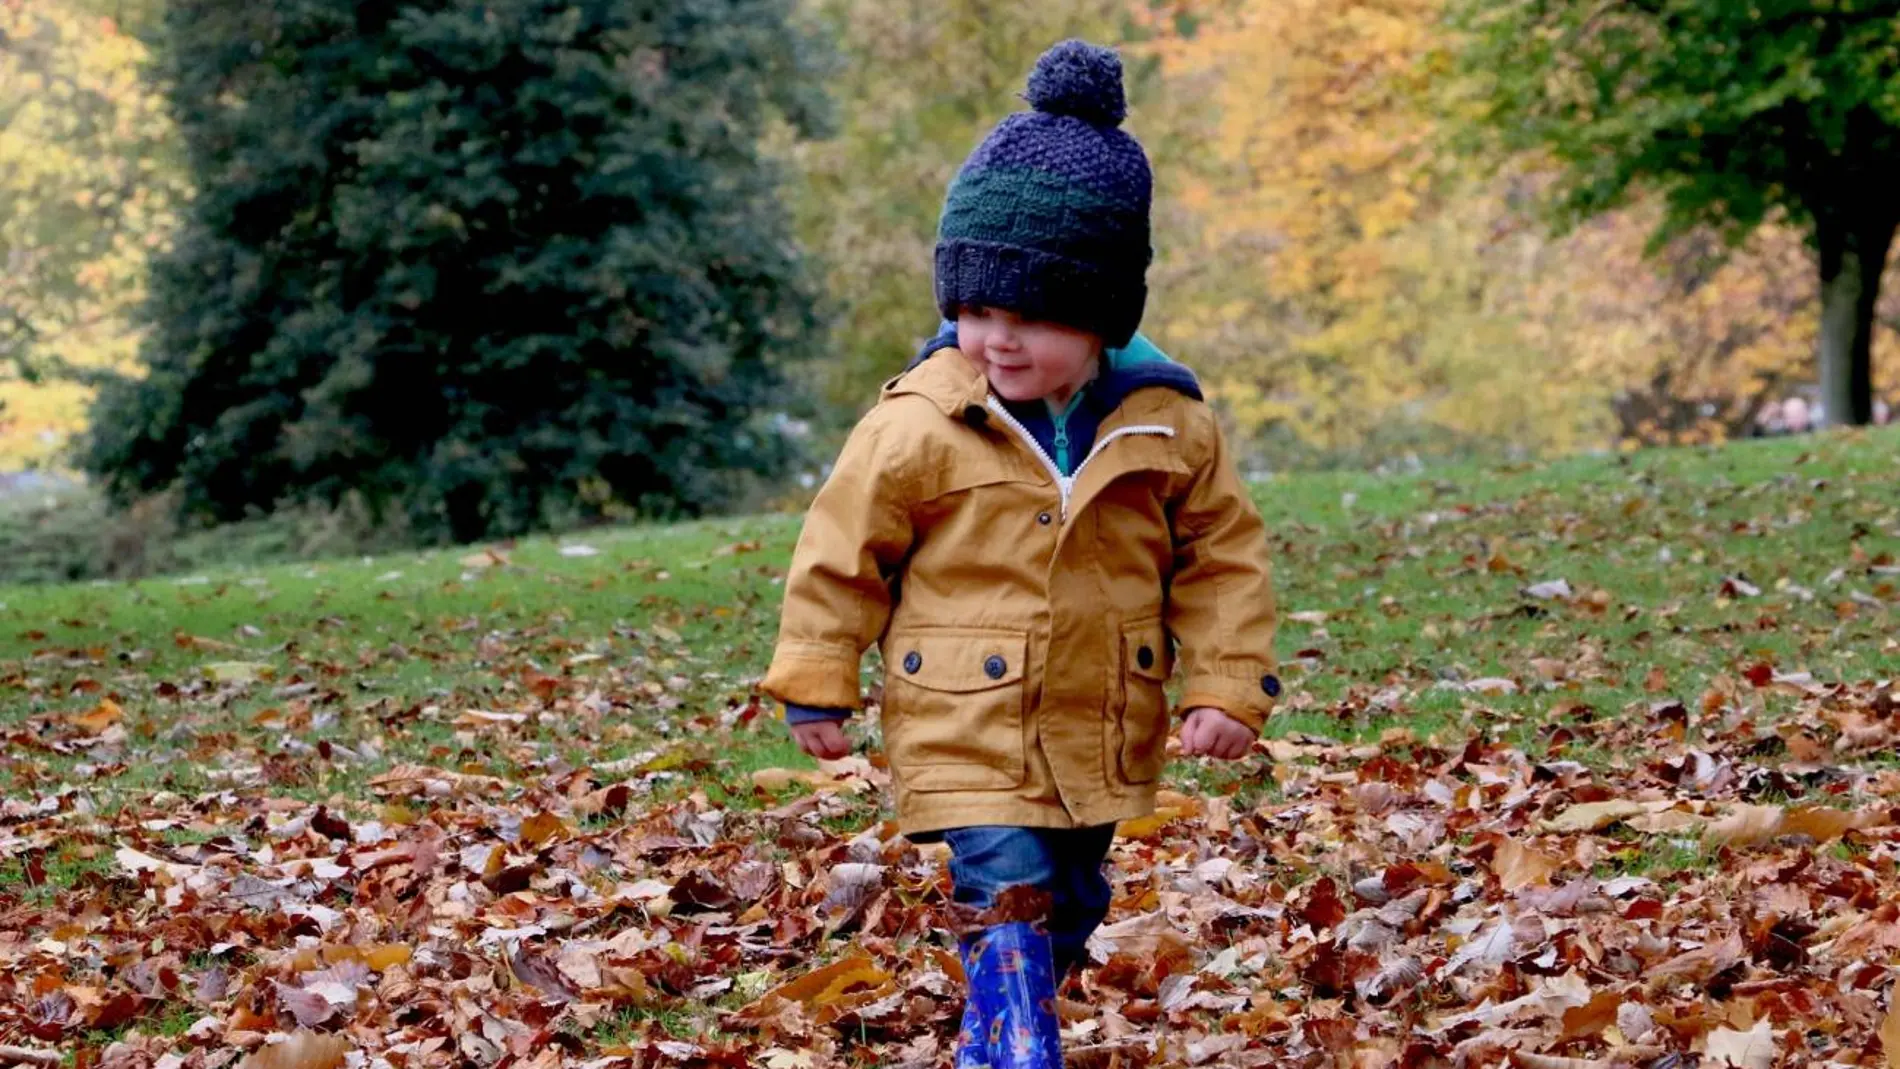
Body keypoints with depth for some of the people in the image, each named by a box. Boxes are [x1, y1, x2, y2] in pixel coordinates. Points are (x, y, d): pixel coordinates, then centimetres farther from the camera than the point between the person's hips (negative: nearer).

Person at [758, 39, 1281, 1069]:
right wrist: (816, 683, 1)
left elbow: (1222, 555, 3)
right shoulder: (918, 424, -13)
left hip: (1100, 736, 4)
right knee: (1008, 912, -15)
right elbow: (843, 549, -3)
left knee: (1066, 915, 19)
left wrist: (1227, 686, -3)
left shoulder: (1167, 423, -7)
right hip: (966, 734, -4)